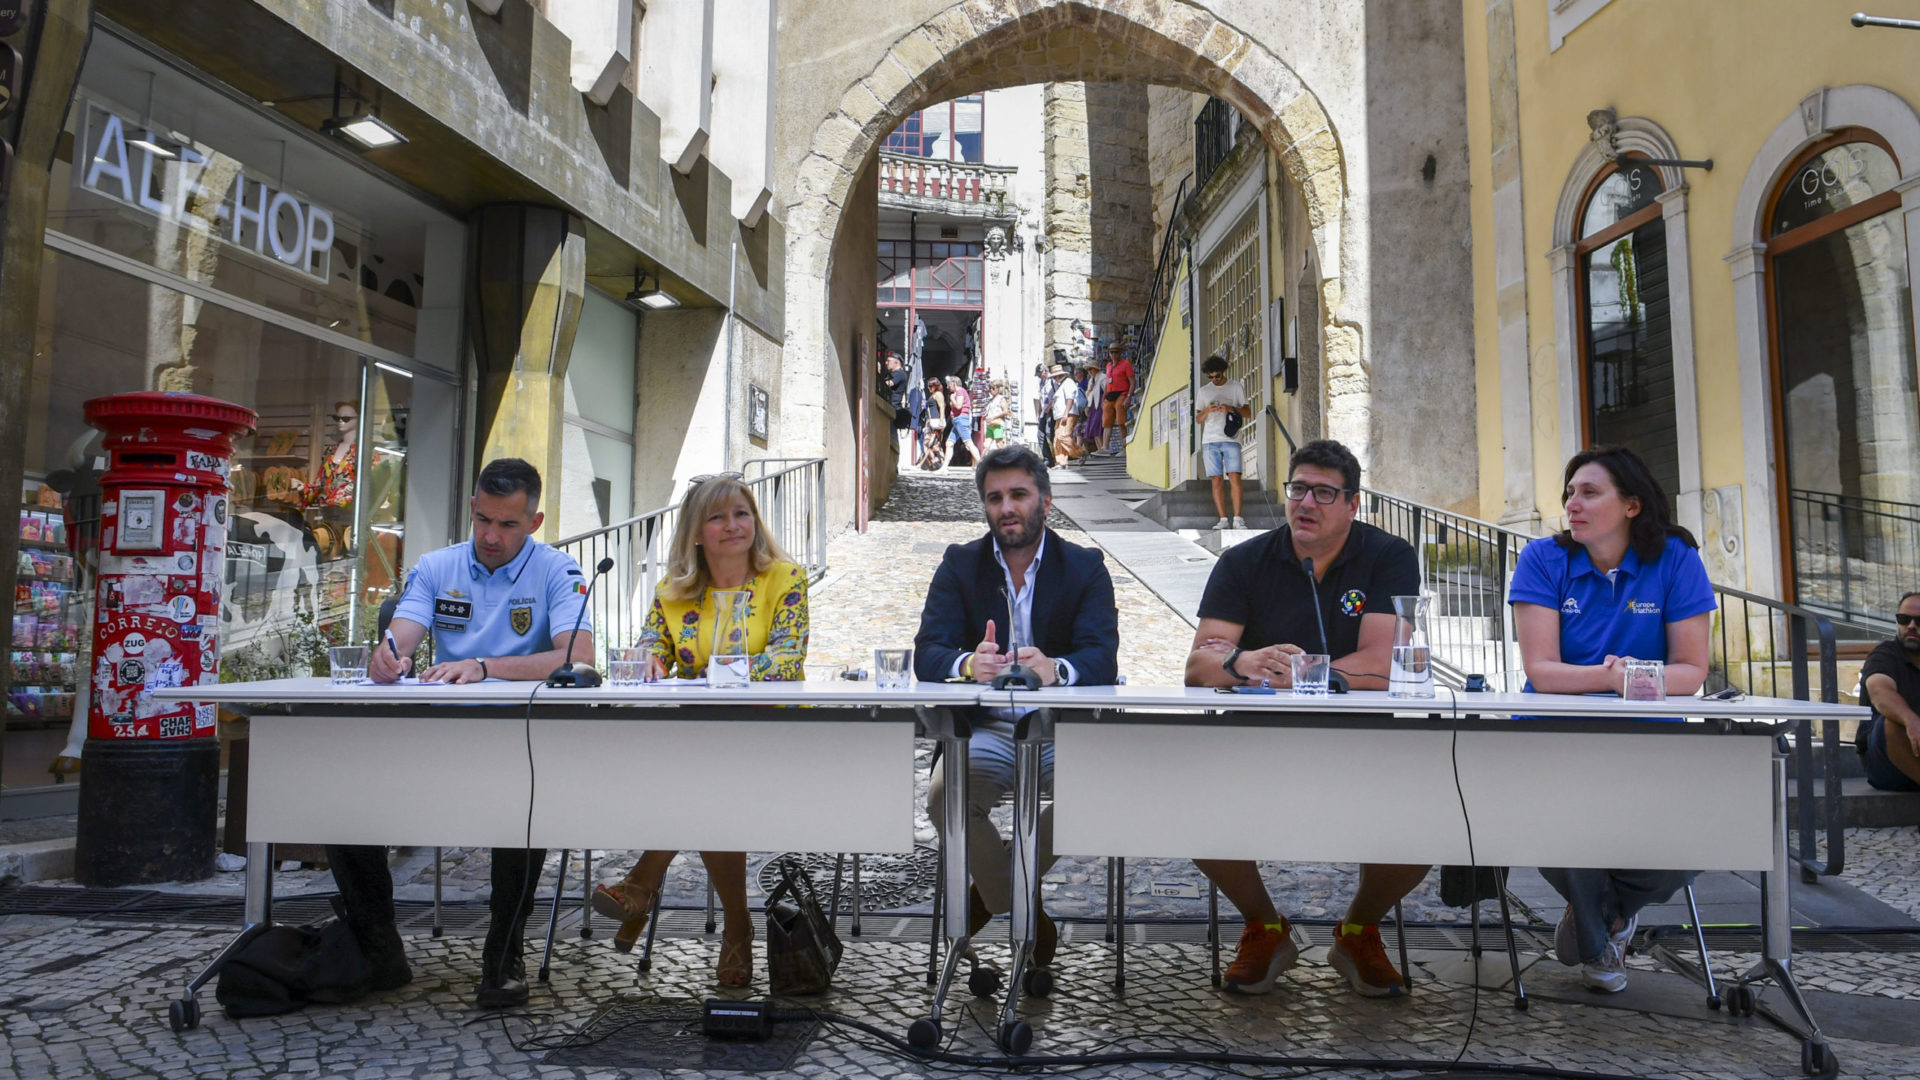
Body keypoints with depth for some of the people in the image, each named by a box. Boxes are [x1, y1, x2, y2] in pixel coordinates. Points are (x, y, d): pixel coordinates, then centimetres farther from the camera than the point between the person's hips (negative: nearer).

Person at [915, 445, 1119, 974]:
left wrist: (1054, 669, -36)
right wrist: (967, 663, -31)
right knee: (944, 793, -30)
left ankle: (993, 891, -3)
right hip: (984, 729, 0)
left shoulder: (1085, 567, 5)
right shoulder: (959, 564, 8)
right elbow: (926, 654, -6)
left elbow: (1102, 660, -10)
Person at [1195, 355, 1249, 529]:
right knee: (1217, 480, -2)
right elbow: (1197, 419, 13)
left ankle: (1237, 518, -12)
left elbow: (1248, 413, 7)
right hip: (1210, 441, 2)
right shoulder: (1203, 391, 15)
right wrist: (1206, 411, -10)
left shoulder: (1236, 387, 9)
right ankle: (1223, 519, -1)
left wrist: (1231, 408, -12)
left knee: (1234, 477, -13)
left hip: (1231, 439, -2)